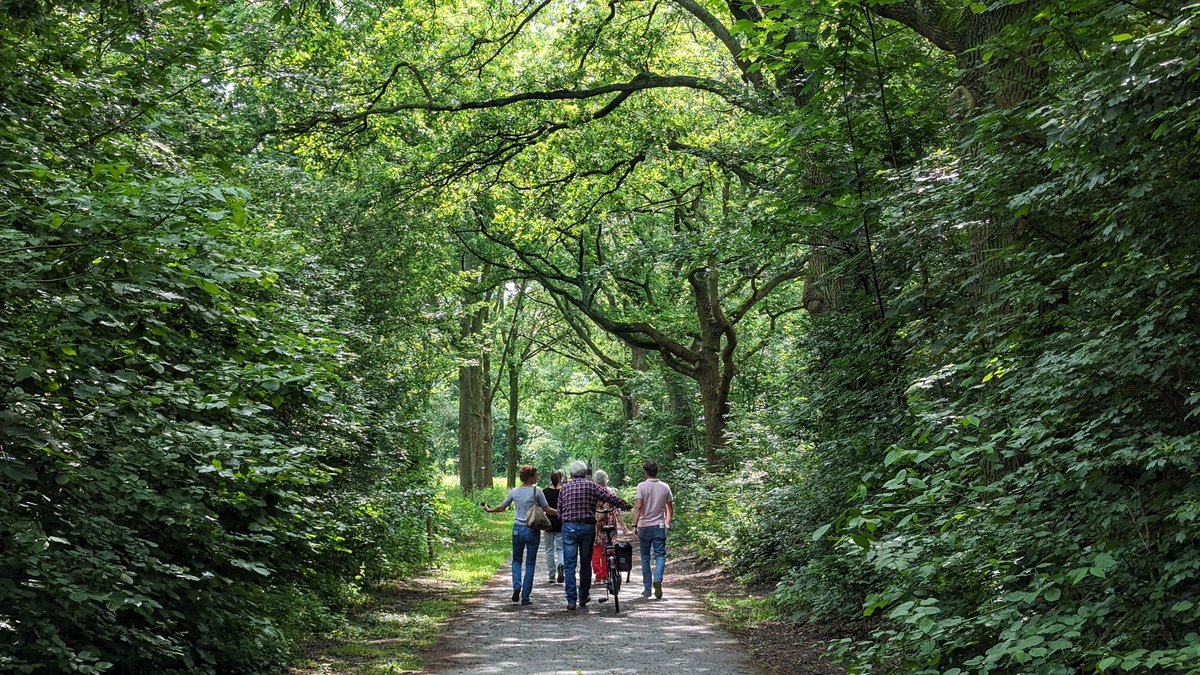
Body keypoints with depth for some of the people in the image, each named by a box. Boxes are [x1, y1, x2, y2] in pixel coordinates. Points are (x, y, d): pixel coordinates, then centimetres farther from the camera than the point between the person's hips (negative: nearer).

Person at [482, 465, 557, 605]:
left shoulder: (514, 491, 1)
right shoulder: (536, 491, -9)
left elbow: (502, 507, 12)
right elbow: (547, 510, -5)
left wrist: (488, 510, 29)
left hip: (518, 529, 3)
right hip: (532, 530, -3)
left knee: (516, 560, 19)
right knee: (530, 564, 6)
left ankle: (517, 586, -6)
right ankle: (525, 597, 5)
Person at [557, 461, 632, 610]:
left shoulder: (564, 488, 5)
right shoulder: (591, 486, 1)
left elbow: (559, 512, 8)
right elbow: (611, 497, -2)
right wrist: (627, 505, 10)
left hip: (569, 527, 0)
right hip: (588, 526, 0)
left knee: (570, 565, 0)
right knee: (585, 564, 13)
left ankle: (571, 599, -7)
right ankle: (583, 597, 20)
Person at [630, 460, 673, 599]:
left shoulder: (642, 486, -8)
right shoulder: (665, 487, 2)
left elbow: (638, 507, -16)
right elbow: (670, 508, 9)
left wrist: (635, 524, -14)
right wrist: (668, 523, 21)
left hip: (644, 526, -1)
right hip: (660, 526, 1)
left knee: (645, 557, 9)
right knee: (660, 555, 3)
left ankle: (647, 588, 12)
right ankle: (658, 579, -23)